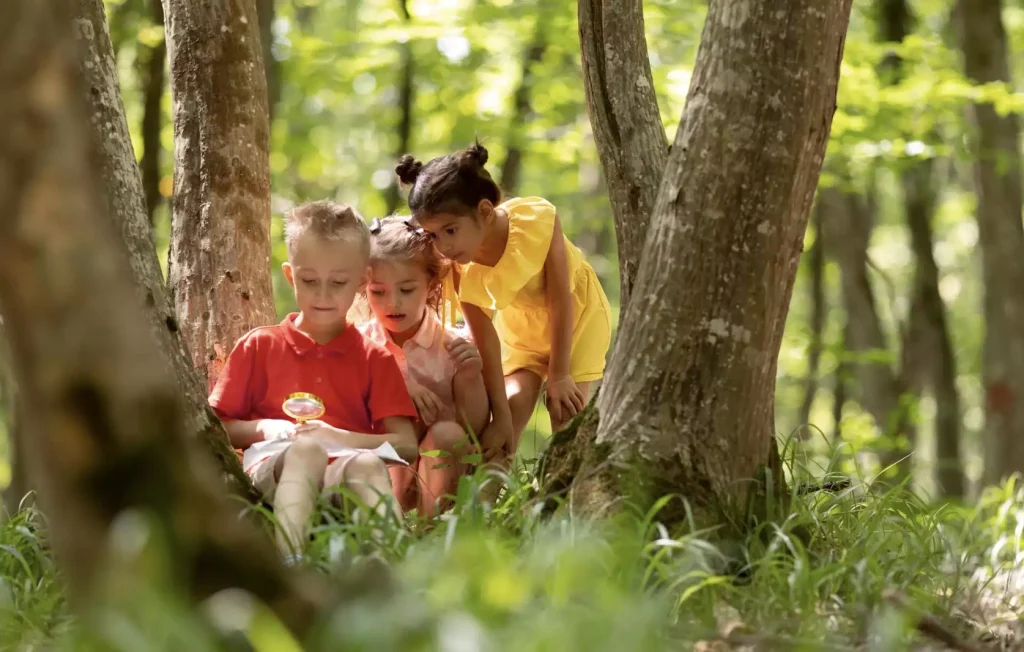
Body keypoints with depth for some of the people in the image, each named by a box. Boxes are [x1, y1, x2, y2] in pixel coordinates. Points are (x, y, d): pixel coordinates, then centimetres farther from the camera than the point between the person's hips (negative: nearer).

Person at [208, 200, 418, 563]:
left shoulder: (374, 360, 21)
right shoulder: (259, 346, 22)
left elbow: (407, 446, 8)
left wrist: (342, 438, -9)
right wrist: (262, 430, -4)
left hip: (344, 479, 1)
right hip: (273, 469, -1)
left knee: (368, 463, -35)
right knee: (306, 449, -37)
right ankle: (289, 557, -64)